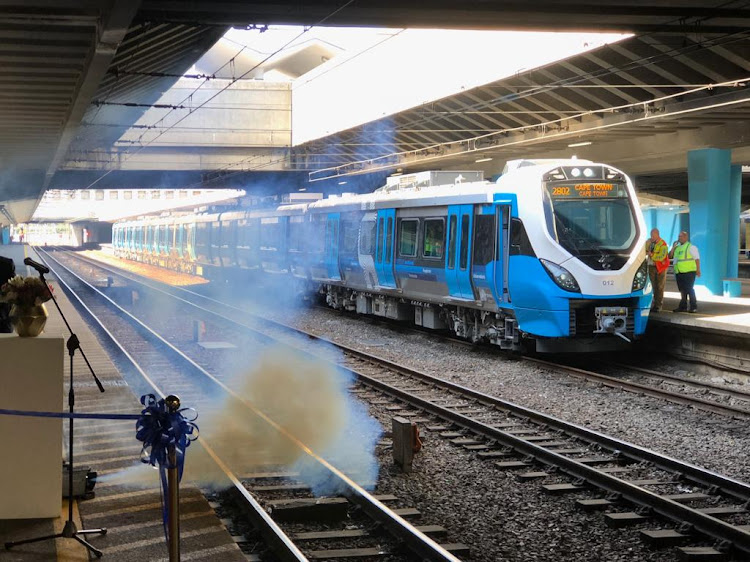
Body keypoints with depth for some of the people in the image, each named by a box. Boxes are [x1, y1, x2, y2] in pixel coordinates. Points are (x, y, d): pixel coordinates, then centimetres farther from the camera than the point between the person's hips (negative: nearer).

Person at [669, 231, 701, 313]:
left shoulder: (691, 247, -2)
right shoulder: (677, 247, 18)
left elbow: (697, 259, -5)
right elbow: (670, 256, 15)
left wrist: (698, 270, -12)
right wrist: (673, 247, 4)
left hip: (688, 272, -7)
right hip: (679, 272, 7)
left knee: (689, 290, -8)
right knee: (682, 290, 11)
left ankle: (693, 307, -3)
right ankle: (683, 307, 17)